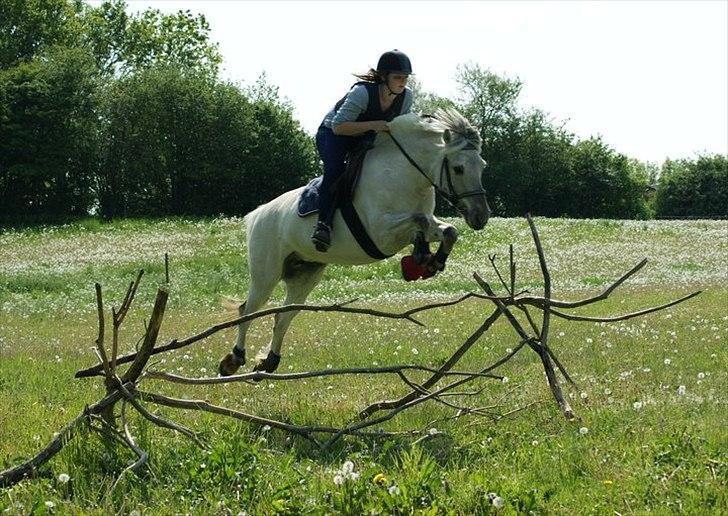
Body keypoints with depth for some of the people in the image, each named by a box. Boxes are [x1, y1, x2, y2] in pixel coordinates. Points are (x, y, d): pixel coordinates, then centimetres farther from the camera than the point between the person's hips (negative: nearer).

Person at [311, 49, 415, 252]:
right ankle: (323, 223, -35)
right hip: (332, 134, -6)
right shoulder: (362, 92, -33)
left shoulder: (406, 96, -14)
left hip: (365, 138, 6)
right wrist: (374, 125, -42)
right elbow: (338, 127, -36)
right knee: (335, 169, -33)